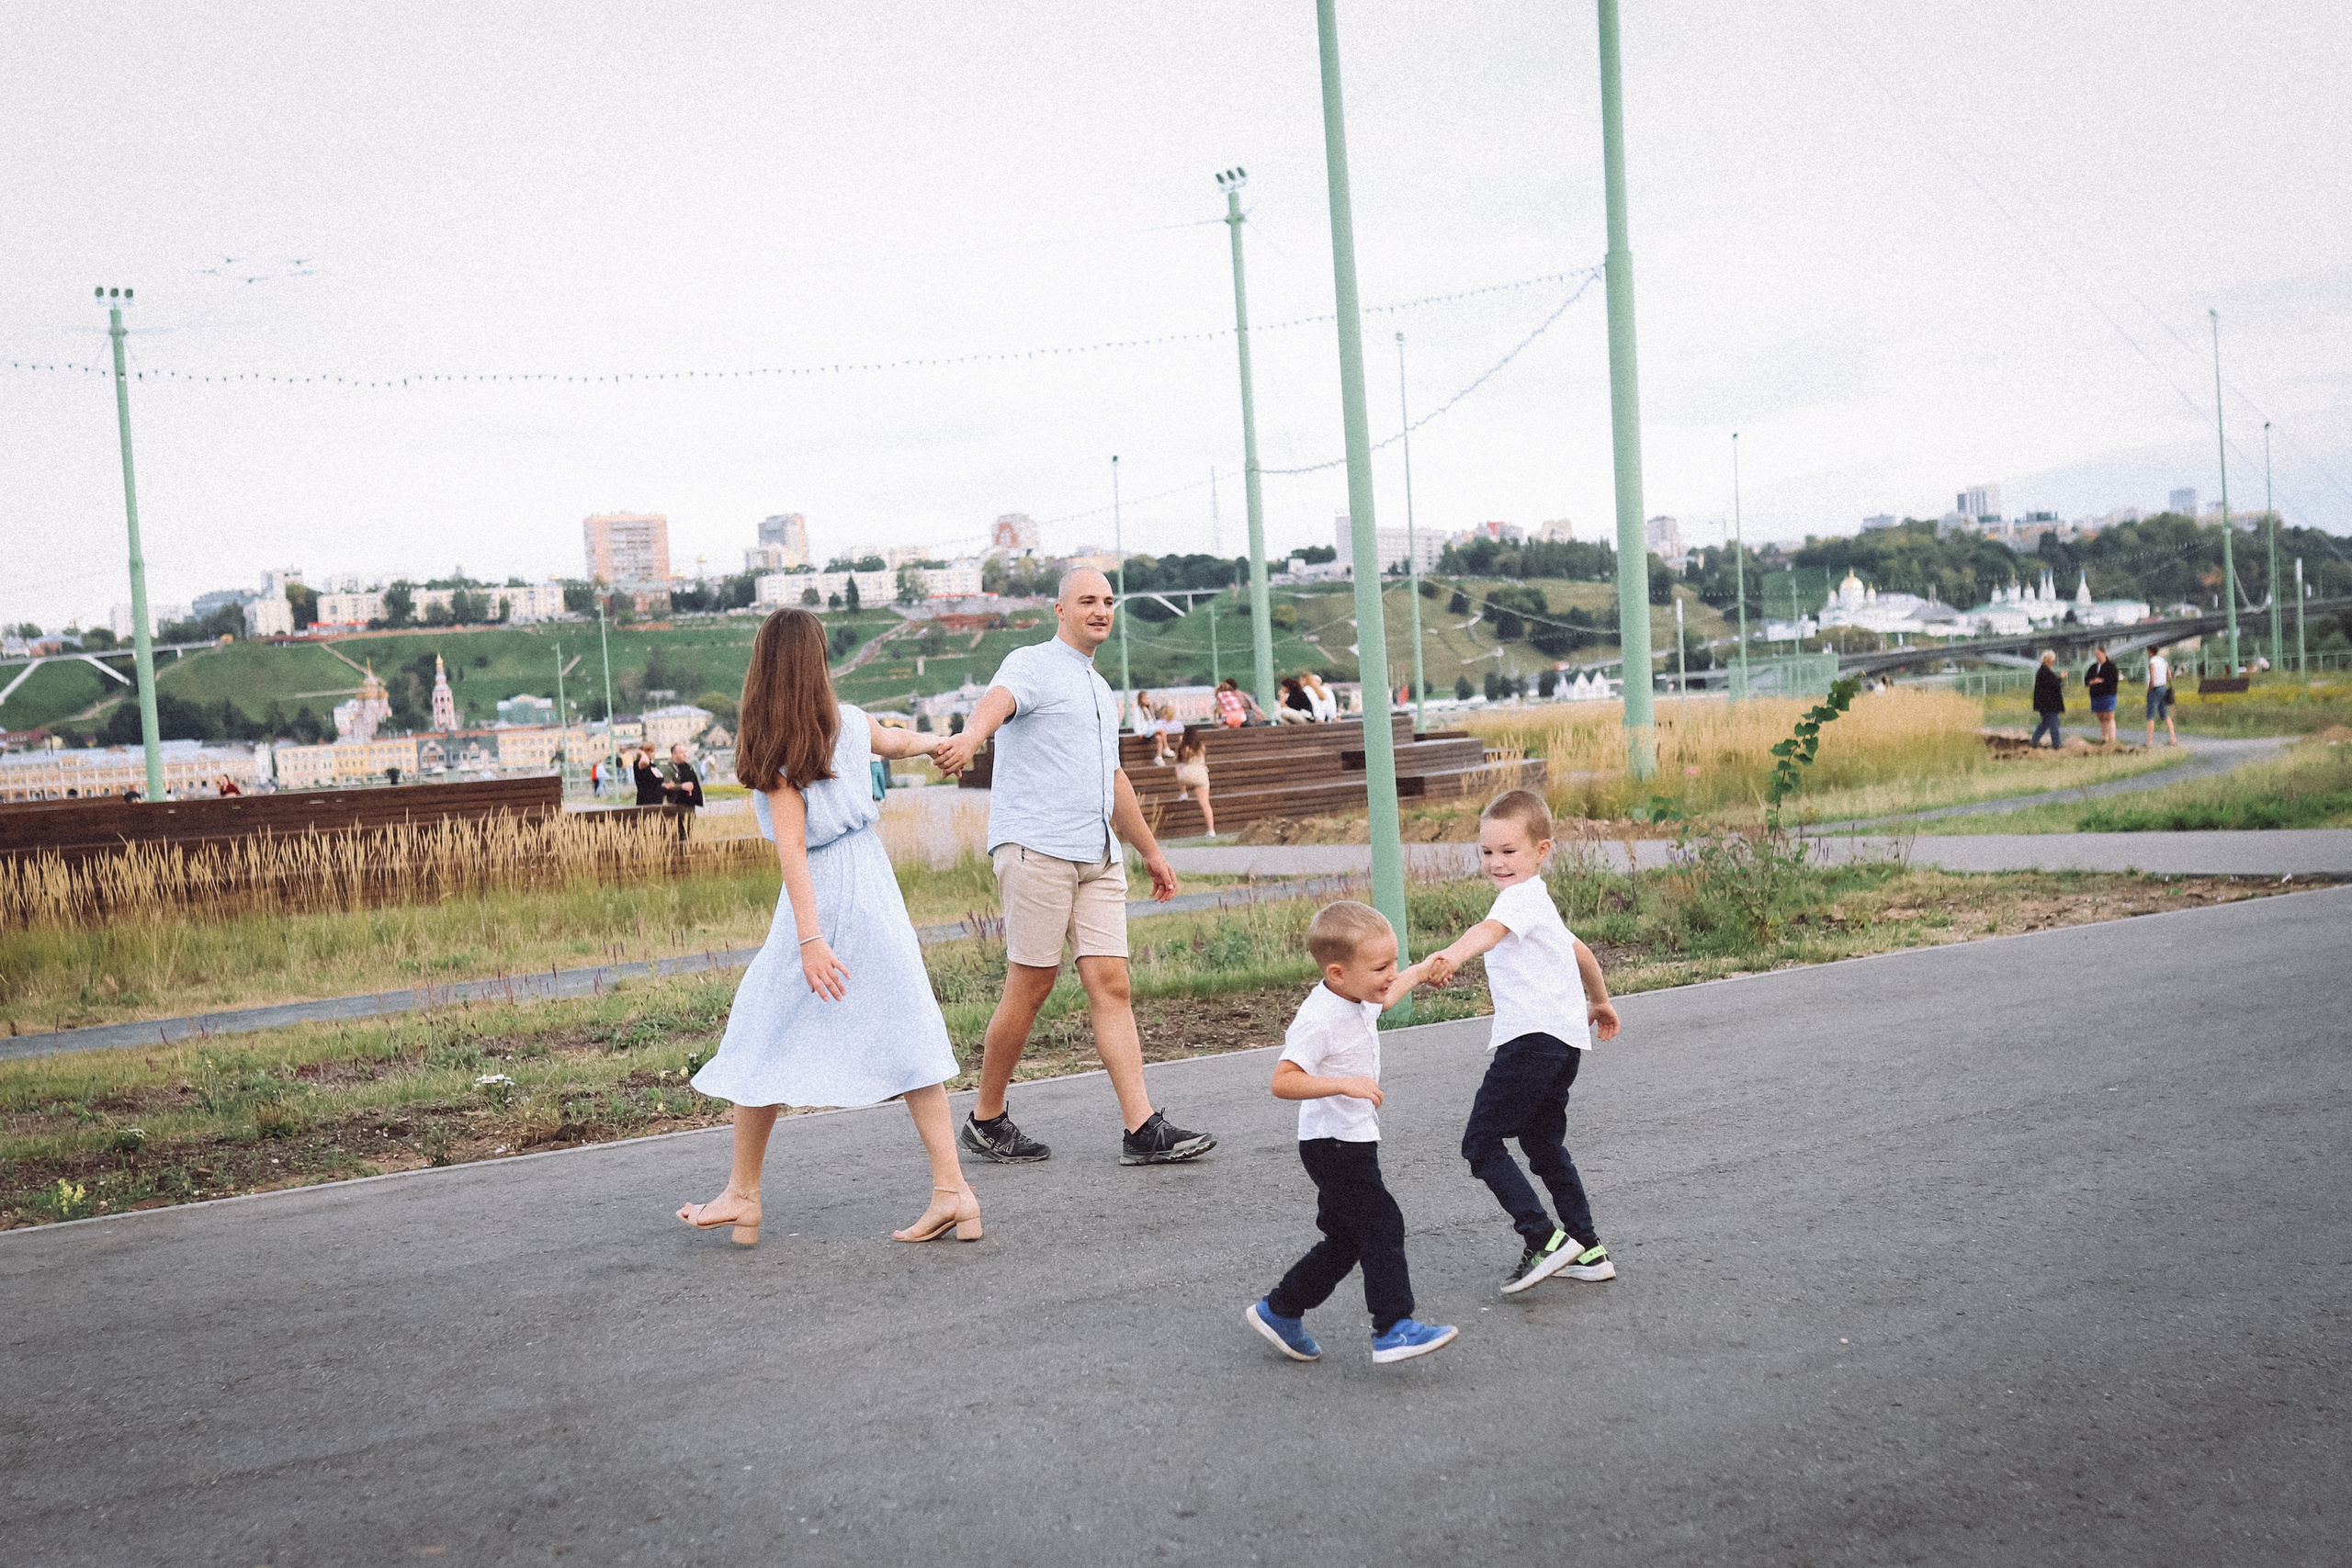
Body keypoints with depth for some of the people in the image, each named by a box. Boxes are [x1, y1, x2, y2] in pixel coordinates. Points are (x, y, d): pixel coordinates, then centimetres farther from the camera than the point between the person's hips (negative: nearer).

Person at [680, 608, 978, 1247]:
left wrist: (810, 939, -21)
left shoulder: (772, 747, -10)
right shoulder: (850, 722, 5)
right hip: (874, 878, 5)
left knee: (764, 1036, 9)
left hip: (818, 893, -5)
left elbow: (792, 845, -17)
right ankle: (953, 1191, 0)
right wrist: (941, 742, 50)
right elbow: (900, 742, 28)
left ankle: (742, 1195, 19)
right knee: (903, 1034, 5)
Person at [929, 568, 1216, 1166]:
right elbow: (998, 701, -25)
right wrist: (971, 736, -48)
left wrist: (1151, 850, 39)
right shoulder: (1031, 665, -1)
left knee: (1111, 984, -2)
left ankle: (1143, 1130, -6)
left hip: (1099, 856, 7)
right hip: (1035, 846, -7)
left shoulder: (1102, 691, 26)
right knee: (1031, 984, -4)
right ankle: (986, 1120, 11)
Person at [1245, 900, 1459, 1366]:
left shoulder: (1359, 1001, 6)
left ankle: (1279, 1310, 26)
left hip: (1354, 1144, 10)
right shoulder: (1319, 1019, -24)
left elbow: (1384, 997, 32)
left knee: (1346, 1240, 15)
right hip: (1333, 1146, -10)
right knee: (1381, 1227, -13)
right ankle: (1394, 1330, -10)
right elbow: (1283, 1082, -31)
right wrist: (1344, 1084, -38)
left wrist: (1422, 970, 42)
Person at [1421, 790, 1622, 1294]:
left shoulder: (1521, 897, -9)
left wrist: (1453, 955, -53)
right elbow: (1580, 951, 38)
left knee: (1481, 1142, -8)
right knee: (1543, 1143, 20)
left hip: (1535, 1037, -11)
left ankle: (1544, 1239, -13)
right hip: (1566, 1040, 11)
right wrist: (1599, 1002, 54)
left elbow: (1492, 929, -33)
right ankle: (1586, 1249, 23)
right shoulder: (1537, 902, 24)